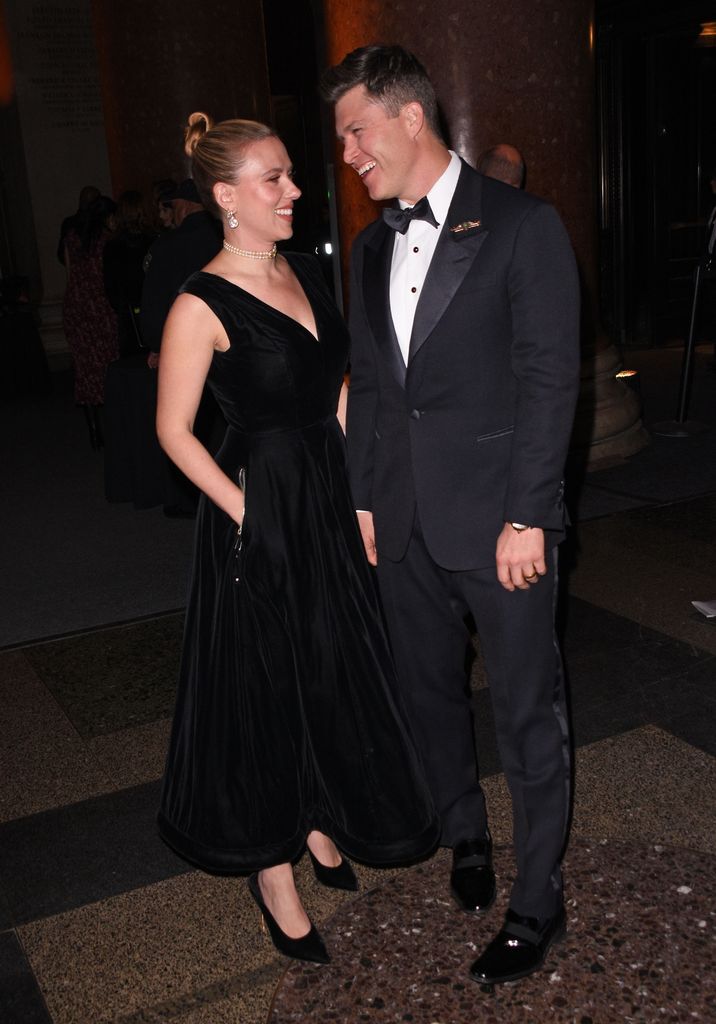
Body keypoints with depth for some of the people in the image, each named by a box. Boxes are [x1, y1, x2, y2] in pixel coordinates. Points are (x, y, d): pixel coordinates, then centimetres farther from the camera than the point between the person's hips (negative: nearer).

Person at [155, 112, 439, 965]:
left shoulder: (304, 272, 6)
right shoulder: (201, 305, -15)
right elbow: (174, 431, -12)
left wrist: (358, 484, 5)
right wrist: (246, 510, -14)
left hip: (332, 504, 7)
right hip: (261, 514, -7)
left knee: (336, 673, 18)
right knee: (267, 684, 6)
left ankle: (318, 824, 42)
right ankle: (272, 870, 26)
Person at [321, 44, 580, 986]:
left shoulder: (522, 226, -7)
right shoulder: (371, 248, 12)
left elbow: (550, 378, -11)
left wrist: (526, 516, -15)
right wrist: (364, 499, 10)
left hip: (499, 520, -6)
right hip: (404, 524, 6)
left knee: (527, 712, 5)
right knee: (430, 692, 17)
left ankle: (537, 900, 22)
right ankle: (466, 836, 40)